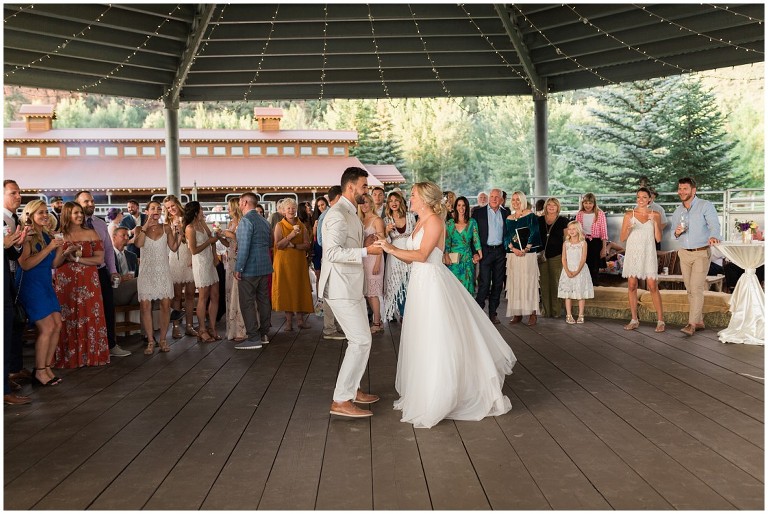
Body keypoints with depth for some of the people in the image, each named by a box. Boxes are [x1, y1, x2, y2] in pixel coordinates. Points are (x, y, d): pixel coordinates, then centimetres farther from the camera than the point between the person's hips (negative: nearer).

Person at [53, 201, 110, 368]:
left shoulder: (90, 233, 4)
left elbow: (99, 259, -3)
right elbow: (54, 263, 2)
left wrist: (77, 259, -11)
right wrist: (66, 253, -15)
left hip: (88, 282, 0)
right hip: (65, 283, 0)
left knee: (89, 318, 1)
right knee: (67, 320, 1)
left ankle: (91, 355, 10)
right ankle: (68, 358, 9)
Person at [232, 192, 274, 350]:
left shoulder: (246, 220, -14)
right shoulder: (264, 221, 12)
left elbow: (244, 247, -21)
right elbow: (270, 244, 19)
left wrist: (238, 269, -17)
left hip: (249, 269, -8)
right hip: (265, 267, 8)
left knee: (247, 303, -3)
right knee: (263, 300, 13)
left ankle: (253, 338, -3)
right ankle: (264, 334, 21)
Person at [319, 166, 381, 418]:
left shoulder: (351, 213, 15)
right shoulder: (337, 214, -17)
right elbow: (333, 252, -27)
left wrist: (367, 245, 11)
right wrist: (366, 251, -28)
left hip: (351, 286, 11)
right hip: (341, 288, -11)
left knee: (361, 339, 17)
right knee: (361, 341, -11)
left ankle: (352, 389, 29)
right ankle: (341, 401, -6)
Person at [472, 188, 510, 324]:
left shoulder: (506, 213, 9)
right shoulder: (479, 213, 0)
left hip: (500, 251, 4)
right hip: (486, 251, -4)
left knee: (498, 283, 8)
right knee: (484, 283, -8)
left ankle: (493, 312, 17)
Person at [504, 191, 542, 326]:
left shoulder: (530, 215, 0)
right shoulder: (509, 218, 14)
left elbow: (534, 233, -6)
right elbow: (506, 236, 8)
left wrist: (526, 249, -16)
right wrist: (513, 249, -9)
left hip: (527, 253, -4)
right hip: (513, 254, 5)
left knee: (529, 281, -5)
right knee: (514, 283, 4)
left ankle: (532, 314, -2)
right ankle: (517, 313, 9)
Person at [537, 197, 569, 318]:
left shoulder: (563, 221, 3)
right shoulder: (539, 220, 9)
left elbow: (566, 239, 5)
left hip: (557, 256, -2)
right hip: (542, 255, 2)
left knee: (555, 283, -1)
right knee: (544, 283, 3)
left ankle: (556, 310, 6)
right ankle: (545, 309, 11)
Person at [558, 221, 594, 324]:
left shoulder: (583, 243, -1)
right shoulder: (566, 244, 4)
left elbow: (583, 259, -7)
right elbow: (563, 259, 0)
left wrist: (577, 271, -17)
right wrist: (567, 271, -14)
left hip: (580, 270, -2)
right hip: (568, 270, 2)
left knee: (581, 294, 2)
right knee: (568, 294, 2)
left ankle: (581, 315, 9)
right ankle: (569, 316, 7)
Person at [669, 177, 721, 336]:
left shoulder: (705, 206, -7)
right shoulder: (677, 212, 11)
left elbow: (714, 224, -20)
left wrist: (713, 236, -42)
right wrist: (677, 233, -5)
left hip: (701, 253, -6)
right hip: (684, 253, 6)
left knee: (696, 288, -11)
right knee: (690, 289, 9)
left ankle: (692, 324, -12)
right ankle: (699, 320, 20)